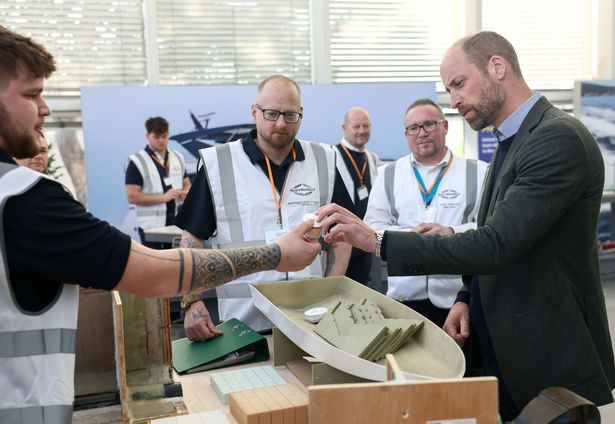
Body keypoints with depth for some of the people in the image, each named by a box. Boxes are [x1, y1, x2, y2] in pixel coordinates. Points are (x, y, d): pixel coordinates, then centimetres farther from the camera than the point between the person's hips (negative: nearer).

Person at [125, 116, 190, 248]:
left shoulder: (178, 158, 13)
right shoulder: (137, 162, -4)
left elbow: (187, 185, 21)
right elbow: (132, 196, -11)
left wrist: (185, 192, -4)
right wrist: (163, 197, -18)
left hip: (177, 224, 5)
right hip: (152, 227, -5)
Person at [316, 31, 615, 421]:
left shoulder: (558, 138, -20)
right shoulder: (513, 142, 10)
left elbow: (496, 245, -28)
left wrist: (377, 240, -26)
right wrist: (468, 298, 0)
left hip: (551, 362, -8)